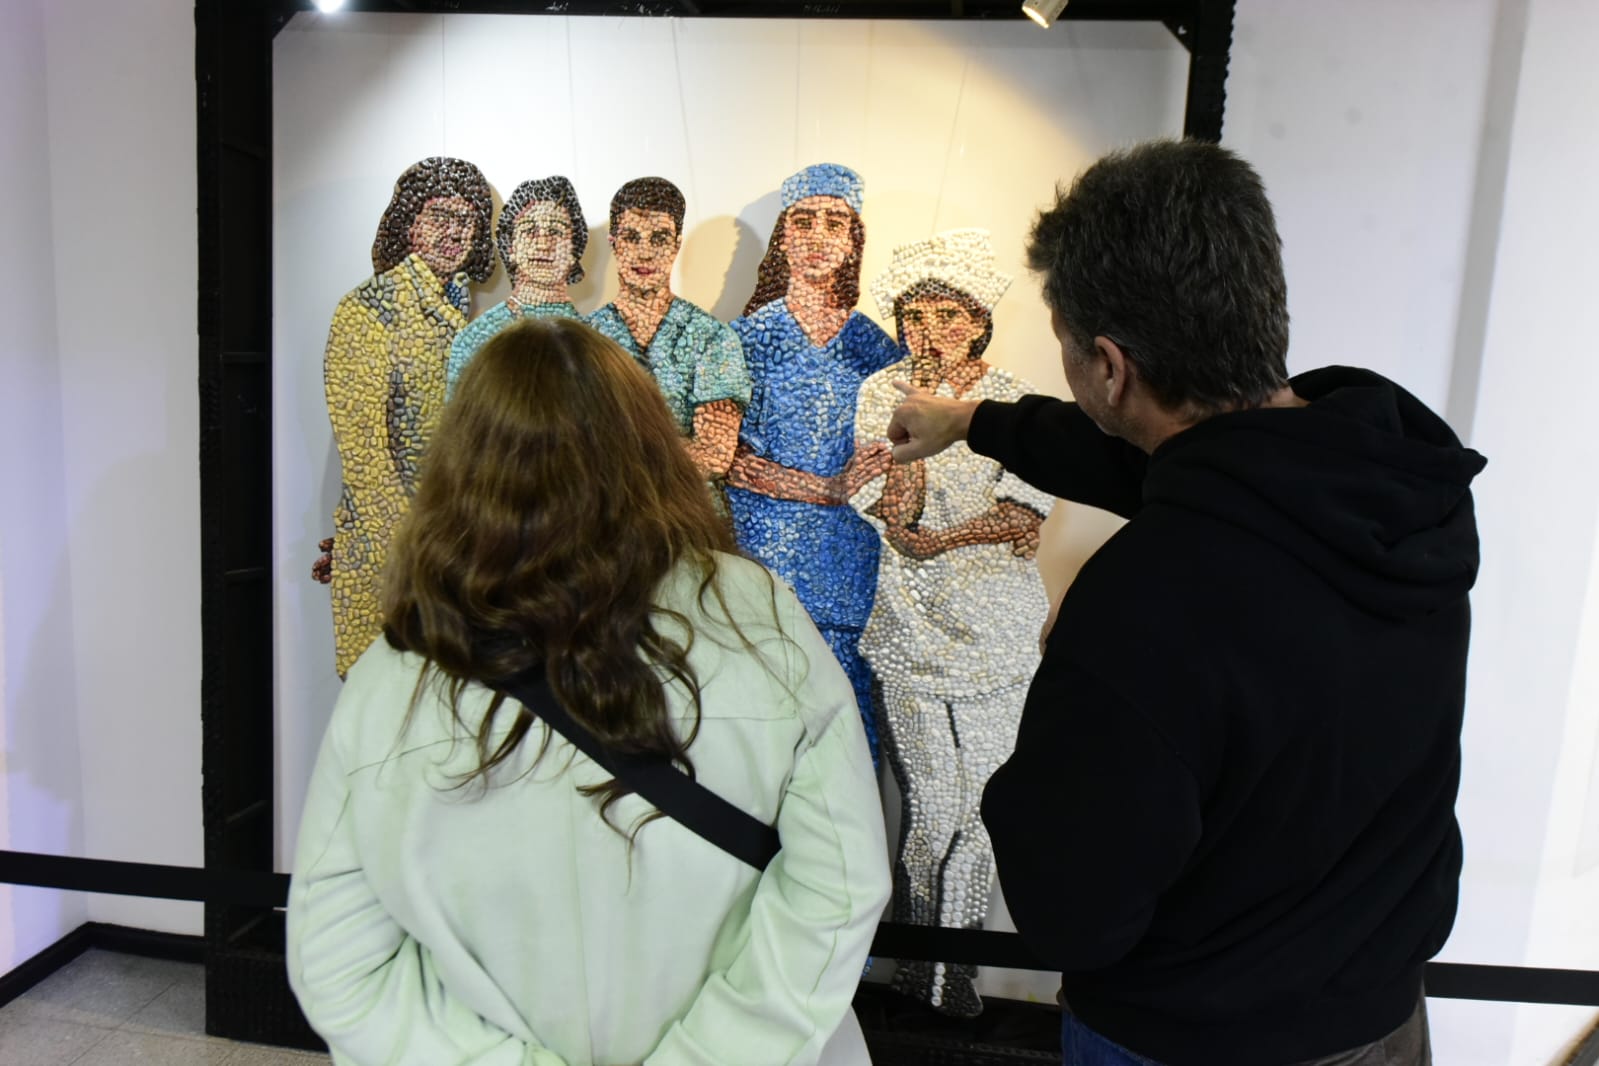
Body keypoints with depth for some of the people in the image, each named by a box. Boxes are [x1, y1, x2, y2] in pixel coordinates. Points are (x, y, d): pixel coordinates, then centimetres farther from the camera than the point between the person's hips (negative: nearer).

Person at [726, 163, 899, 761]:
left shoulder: (875, 344, 7)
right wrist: (832, 489, -14)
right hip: (764, 550, -1)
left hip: (845, 561, 2)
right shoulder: (748, 335, 3)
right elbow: (732, 462, -5)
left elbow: (892, 469, 5)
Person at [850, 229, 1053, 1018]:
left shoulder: (1013, 401, 3)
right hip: (909, 625, -1)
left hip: (996, 627, 1)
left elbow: (1026, 516, -7)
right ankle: (917, 961, 27)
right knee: (932, 808, 1)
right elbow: (892, 508, -10)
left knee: (979, 805, 6)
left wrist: (934, 541, -16)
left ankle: (953, 965, 28)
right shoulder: (881, 392, 2)